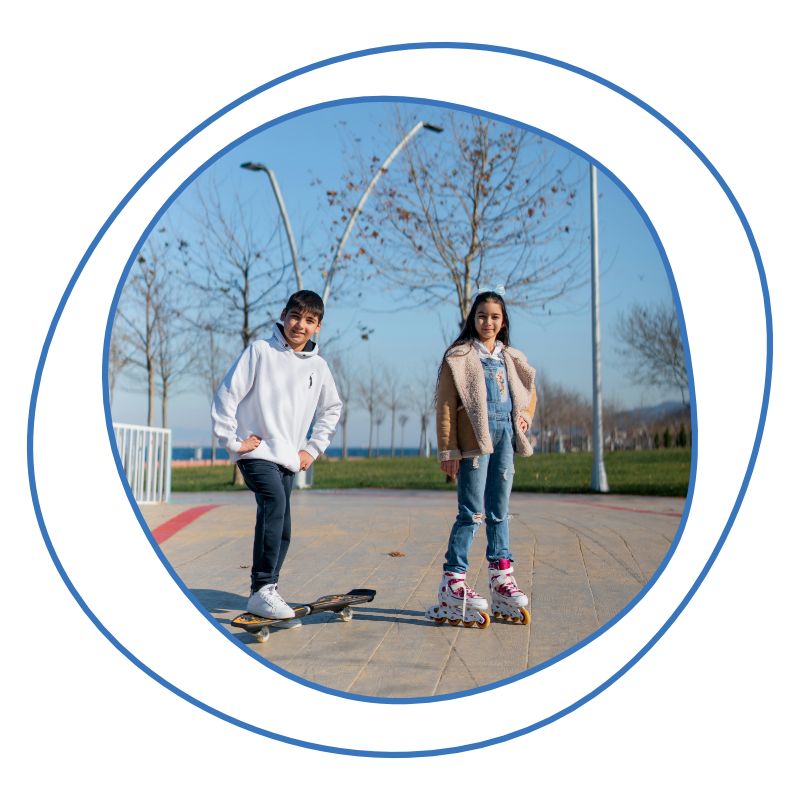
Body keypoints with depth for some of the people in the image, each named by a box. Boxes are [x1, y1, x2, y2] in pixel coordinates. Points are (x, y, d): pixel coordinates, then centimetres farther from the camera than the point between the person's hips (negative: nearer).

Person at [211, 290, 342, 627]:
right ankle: (263, 590, -24)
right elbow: (226, 395, -4)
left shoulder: (318, 367, 8)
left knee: (281, 531, 6)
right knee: (274, 500, -28)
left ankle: (264, 595, 21)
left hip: (289, 460, 6)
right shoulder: (260, 351, -4)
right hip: (256, 452, -5)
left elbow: (331, 409, 23)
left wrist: (313, 449, 14)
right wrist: (232, 441, -7)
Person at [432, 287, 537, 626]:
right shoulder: (459, 356, 0)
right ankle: (452, 582, -1)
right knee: (472, 512, -8)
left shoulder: (512, 359, 17)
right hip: (474, 438, -5)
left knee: (499, 511, 11)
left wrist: (525, 416, 9)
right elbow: (445, 405, -5)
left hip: (505, 436, 6)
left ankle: (501, 578, 20)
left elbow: (529, 394, 31)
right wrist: (448, 449, -11)